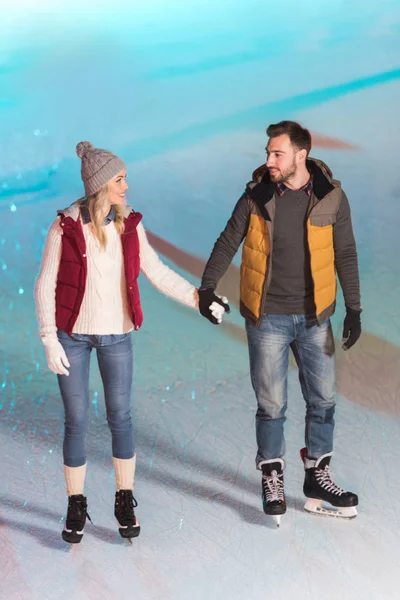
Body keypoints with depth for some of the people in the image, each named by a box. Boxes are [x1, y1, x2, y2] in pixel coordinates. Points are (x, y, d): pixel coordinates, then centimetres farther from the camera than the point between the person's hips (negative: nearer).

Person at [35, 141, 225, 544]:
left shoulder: (129, 226, -2)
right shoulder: (65, 227, -12)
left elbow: (157, 272, 5)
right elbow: (45, 285, -8)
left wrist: (198, 298, -3)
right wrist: (49, 339, -12)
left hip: (116, 335, 3)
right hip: (72, 335, -2)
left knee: (119, 417, 5)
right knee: (76, 421, 3)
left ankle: (125, 502, 20)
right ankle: (76, 506, 18)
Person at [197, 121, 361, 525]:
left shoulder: (331, 198, -4)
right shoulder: (256, 196, -5)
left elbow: (345, 256, 1)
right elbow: (227, 244, 1)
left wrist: (354, 310, -2)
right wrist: (207, 287, -12)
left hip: (314, 318, 2)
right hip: (267, 318, -1)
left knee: (322, 400, 9)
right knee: (271, 404, 4)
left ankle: (317, 479, 24)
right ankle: (272, 481, 20)